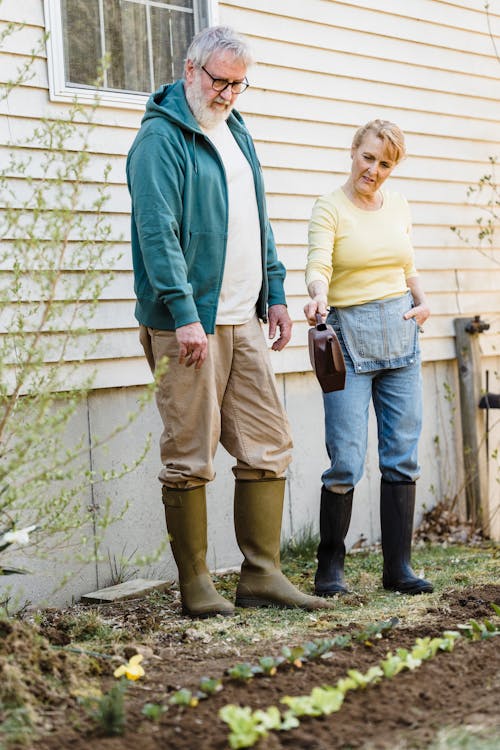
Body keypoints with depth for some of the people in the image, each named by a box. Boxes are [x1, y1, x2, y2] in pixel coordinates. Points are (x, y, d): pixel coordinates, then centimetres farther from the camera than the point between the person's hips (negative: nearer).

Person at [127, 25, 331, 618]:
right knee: (189, 457, -2)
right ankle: (195, 586, 7)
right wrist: (184, 313, -22)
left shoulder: (236, 131, 19)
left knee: (268, 447, 6)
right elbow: (157, 231, -16)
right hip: (189, 323, -8)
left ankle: (262, 576, 13)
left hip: (243, 321, 8)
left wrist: (275, 294, 17)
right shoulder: (161, 137, -8)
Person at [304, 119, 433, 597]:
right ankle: (330, 566, 9)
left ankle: (398, 567, 11)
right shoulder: (330, 208, -4)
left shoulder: (398, 207, 12)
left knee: (402, 455, 3)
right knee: (346, 462, -8)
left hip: (400, 332, 5)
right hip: (348, 336, -5)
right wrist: (318, 295, -40)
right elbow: (318, 265, -19)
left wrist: (422, 302, 4)